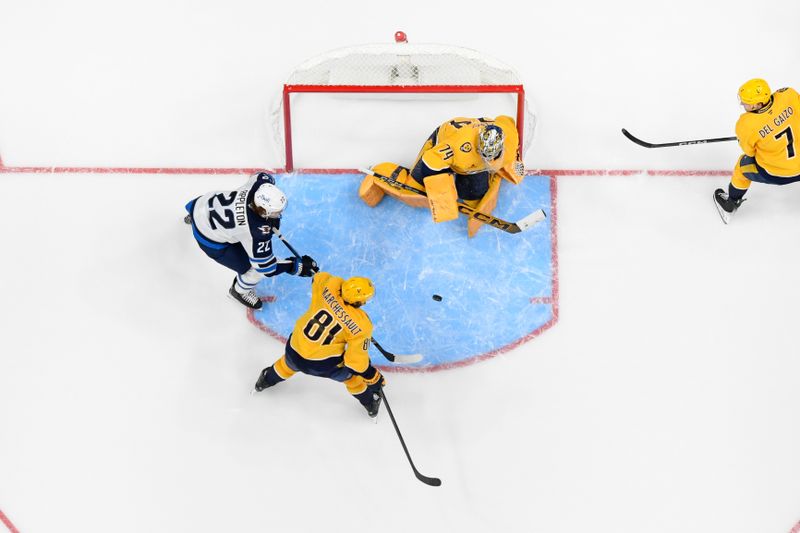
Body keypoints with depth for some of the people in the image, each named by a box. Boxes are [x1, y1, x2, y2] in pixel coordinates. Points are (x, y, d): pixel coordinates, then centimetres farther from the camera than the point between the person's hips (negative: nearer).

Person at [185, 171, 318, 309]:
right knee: (255, 269, 0)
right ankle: (240, 291, 35)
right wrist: (296, 266, -24)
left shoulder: (261, 182, -27)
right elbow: (265, 266, -28)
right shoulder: (257, 232, -40)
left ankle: (192, 218, 74)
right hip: (209, 239, -6)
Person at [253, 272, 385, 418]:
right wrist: (373, 377, -2)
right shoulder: (361, 325, -22)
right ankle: (370, 403, 47)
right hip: (325, 365, -4)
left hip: (294, 352, 4)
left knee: (288, 364, 39)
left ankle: (267, 380, 67)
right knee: (351, 373, 27)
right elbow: (356, 360, -17)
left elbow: (318, 278, 10)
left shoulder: (330, 285, -15)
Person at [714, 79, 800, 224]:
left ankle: (730, 204, 39)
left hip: (774, 174, -3)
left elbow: (749, 151, -6)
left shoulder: (746, 125, -25)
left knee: (744, 163, 25)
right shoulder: (788, 95, -21)